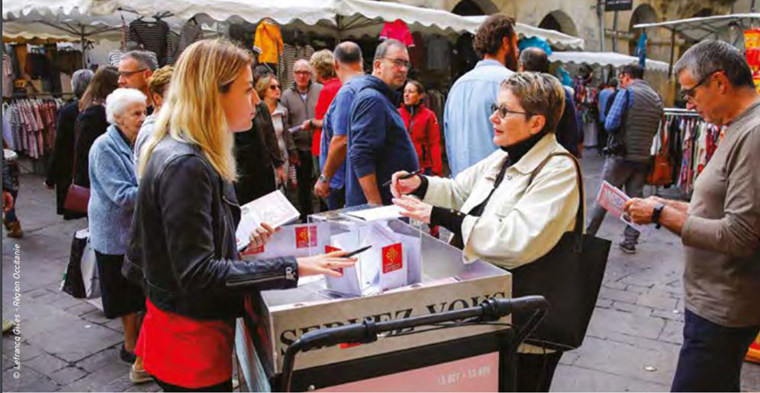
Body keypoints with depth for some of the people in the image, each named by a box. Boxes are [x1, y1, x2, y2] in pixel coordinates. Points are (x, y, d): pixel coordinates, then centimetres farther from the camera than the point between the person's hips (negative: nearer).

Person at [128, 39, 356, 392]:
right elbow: (198, 273, -29)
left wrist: (242, 241, 4)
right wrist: (292, 268, -29)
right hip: (191, 339, -9)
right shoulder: (184, 165, -25)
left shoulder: (188, 155, 6)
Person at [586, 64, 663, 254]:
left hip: (622, 154, -5)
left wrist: (618, 134, 5)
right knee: (635, 198, 9)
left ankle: (587, 236, 10)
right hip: (644, 157, 5)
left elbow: (610, 124, -15)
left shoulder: (627, 93, -9)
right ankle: (630, 241, 13)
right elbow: (655, 129, 16)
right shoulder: (656, 98, 10)